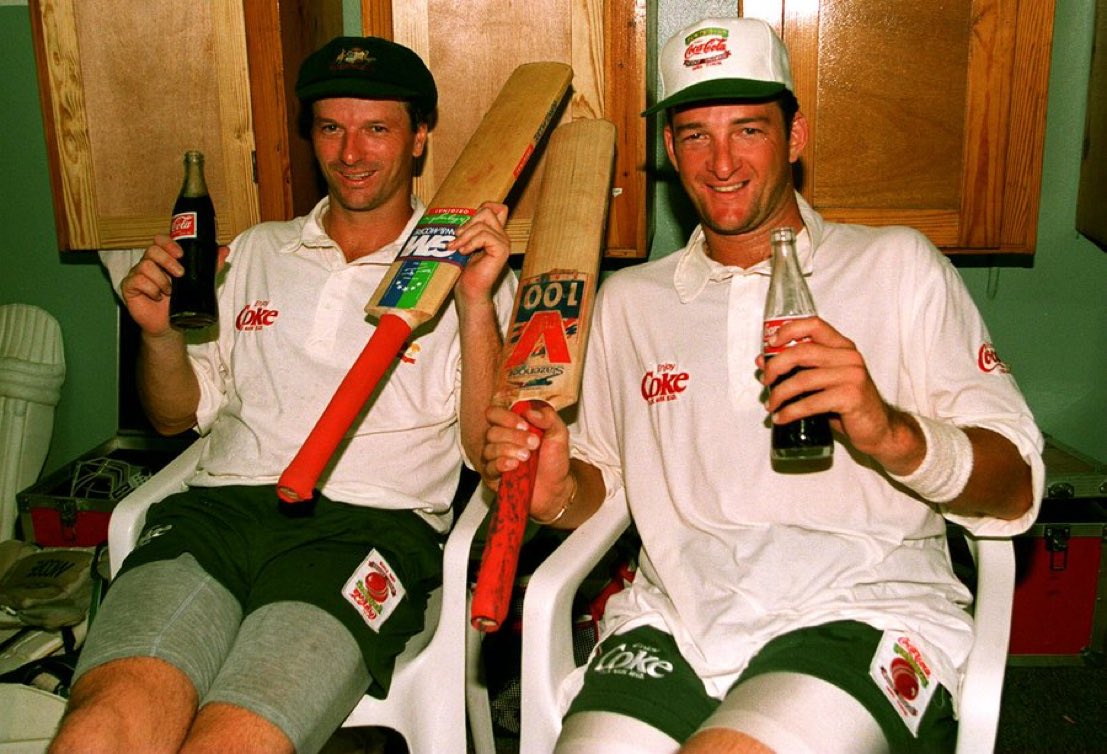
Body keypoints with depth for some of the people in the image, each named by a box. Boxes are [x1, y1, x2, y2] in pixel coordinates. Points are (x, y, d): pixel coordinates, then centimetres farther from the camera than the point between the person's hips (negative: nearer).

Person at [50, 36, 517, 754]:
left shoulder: (464, 270, 11)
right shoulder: (256, 251, 23)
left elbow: (489, 452, 2)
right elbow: (180, 414, 25)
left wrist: (476, 303, -10)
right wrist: (159, 331, 5)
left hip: (368, 526, -2)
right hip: (220, 507, 3)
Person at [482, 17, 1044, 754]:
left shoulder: (896, 265, 8)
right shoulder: (629, 298, 18)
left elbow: (1015, 491, 1)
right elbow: (603, 474, 22)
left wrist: (890, 433, -19)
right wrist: (557, 494, -1)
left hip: (862, 614, -2)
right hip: (675, 620, 3)